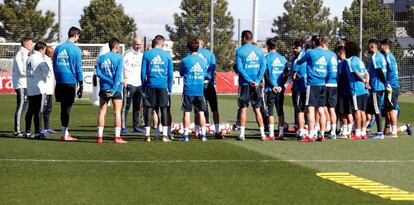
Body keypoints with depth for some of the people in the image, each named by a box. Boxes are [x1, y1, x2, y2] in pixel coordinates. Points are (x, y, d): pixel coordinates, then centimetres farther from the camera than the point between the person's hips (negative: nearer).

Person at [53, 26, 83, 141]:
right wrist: (81, 85, -2)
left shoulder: (58, 48, 10)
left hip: (60, 82, 5)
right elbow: (78, 68, -5)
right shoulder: (76, 50, -5)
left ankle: (65, 132, 14)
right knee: (67, 107, -2)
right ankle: (64, 134, -2)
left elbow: (54, 66, 14)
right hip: (71, 81, -5)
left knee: (64, 107, 11)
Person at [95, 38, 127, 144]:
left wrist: (110, 81, -6)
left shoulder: (101, 58, 8)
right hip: (116, 89, -3)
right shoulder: (119, 58, -4)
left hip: (104, 88, 3)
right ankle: (117, 137, -1)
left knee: (102, 112, 7)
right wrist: (114, 86, -15)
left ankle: (100, 136, 4)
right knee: (117, 112, 1)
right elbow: (118, 74, -13)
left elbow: (98, 73, -2)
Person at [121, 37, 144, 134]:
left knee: (137, 107, 10)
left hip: (139, 84, 6)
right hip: (128, 84, -6)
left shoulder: (142, 55, 14)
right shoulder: (127, 54, -5)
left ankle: (136, 126, 17)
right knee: (126, 106, -8)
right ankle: (123, 126, -7)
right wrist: (122, 80, -15)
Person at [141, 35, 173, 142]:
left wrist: (143, 88, 9)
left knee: (149, 109, 3)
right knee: (164, 109, 4)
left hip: (150, 85, 0)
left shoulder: (147, 54, 2)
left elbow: (143, 72, 2)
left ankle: (147, 135, 1)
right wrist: (170, 88, 10)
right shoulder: (167, 55, 3)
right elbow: (170, 74, 4)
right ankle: (165, 135, 2)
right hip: (163, 86, 0)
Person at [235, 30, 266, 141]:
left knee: (243, 108, 2)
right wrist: (257, 81, -8)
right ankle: (262, 133, 7)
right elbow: (263, 66, -1)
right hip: (256, 84, 3)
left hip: (245, 83, -3)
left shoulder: (240, 51, -3)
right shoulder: (259, 51, 8)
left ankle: (242, 134, -3)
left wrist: (250, 81, -12)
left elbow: (239, 68, -12)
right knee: (257, 109, 9)